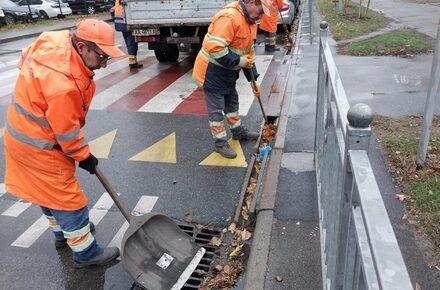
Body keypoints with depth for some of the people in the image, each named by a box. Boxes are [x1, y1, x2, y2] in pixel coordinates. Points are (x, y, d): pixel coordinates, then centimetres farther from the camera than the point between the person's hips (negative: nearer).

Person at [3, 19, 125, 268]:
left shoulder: (58, 40, -7)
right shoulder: (63, 85, -36)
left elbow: (25, 57, 16)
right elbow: (67, 132, -25)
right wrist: (84, 156, -9)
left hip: (24, 132, 10)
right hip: (39, 147, -10)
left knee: (48, 190, 25)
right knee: (68, 199, 2)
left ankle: (62, 233, 45)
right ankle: (85, 252, 18)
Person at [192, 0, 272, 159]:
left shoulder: (250, 22, 7)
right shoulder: (229, 17, -26)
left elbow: (249, 53, 12)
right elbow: (215, 48, -33)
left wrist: (253, 80, 9)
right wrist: (239, 61, -25)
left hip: (227, 72, 9)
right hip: (211, 71, -9)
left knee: (232, 102, 22)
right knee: (216, 109, 2)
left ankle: (238, 131, 41)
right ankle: (220, 143, 15)